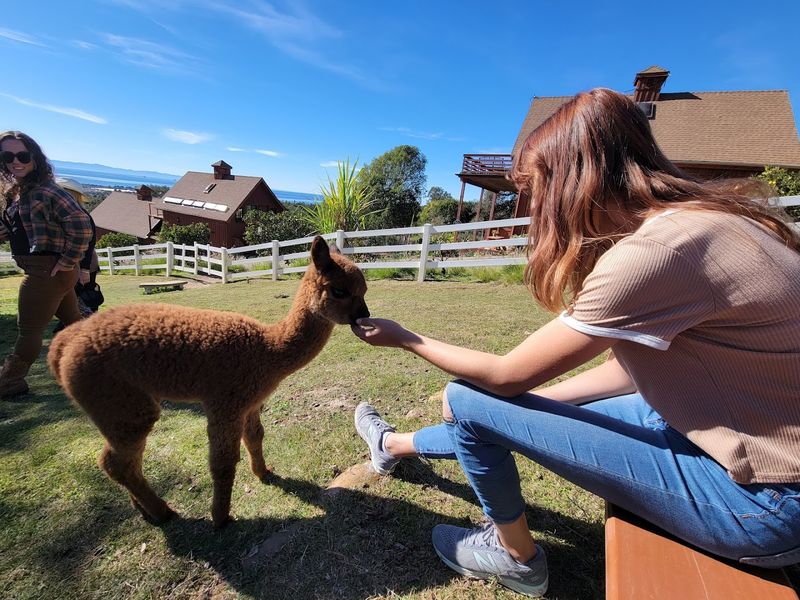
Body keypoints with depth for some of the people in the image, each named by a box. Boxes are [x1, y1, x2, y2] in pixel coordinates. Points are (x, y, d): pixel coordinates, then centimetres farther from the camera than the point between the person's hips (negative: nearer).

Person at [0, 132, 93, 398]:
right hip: (43, 270, 10)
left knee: (29, 329, 4)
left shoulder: (45, 191, -15)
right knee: (72, 321, 17)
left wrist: (68, 261, -19)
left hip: (48, 270, -10)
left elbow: (81, 224, -24)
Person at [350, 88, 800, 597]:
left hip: (759, 499, -8)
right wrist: (541, 397, 9)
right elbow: (643, 357, 6)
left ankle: (516, 556, 18)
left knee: (467, 400, -12)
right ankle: (395, 446, 36)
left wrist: (405, 338, -5)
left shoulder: (653, 250, -28)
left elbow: (508, 376, -20)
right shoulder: (698, 219, 1)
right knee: (510, 406, 9)